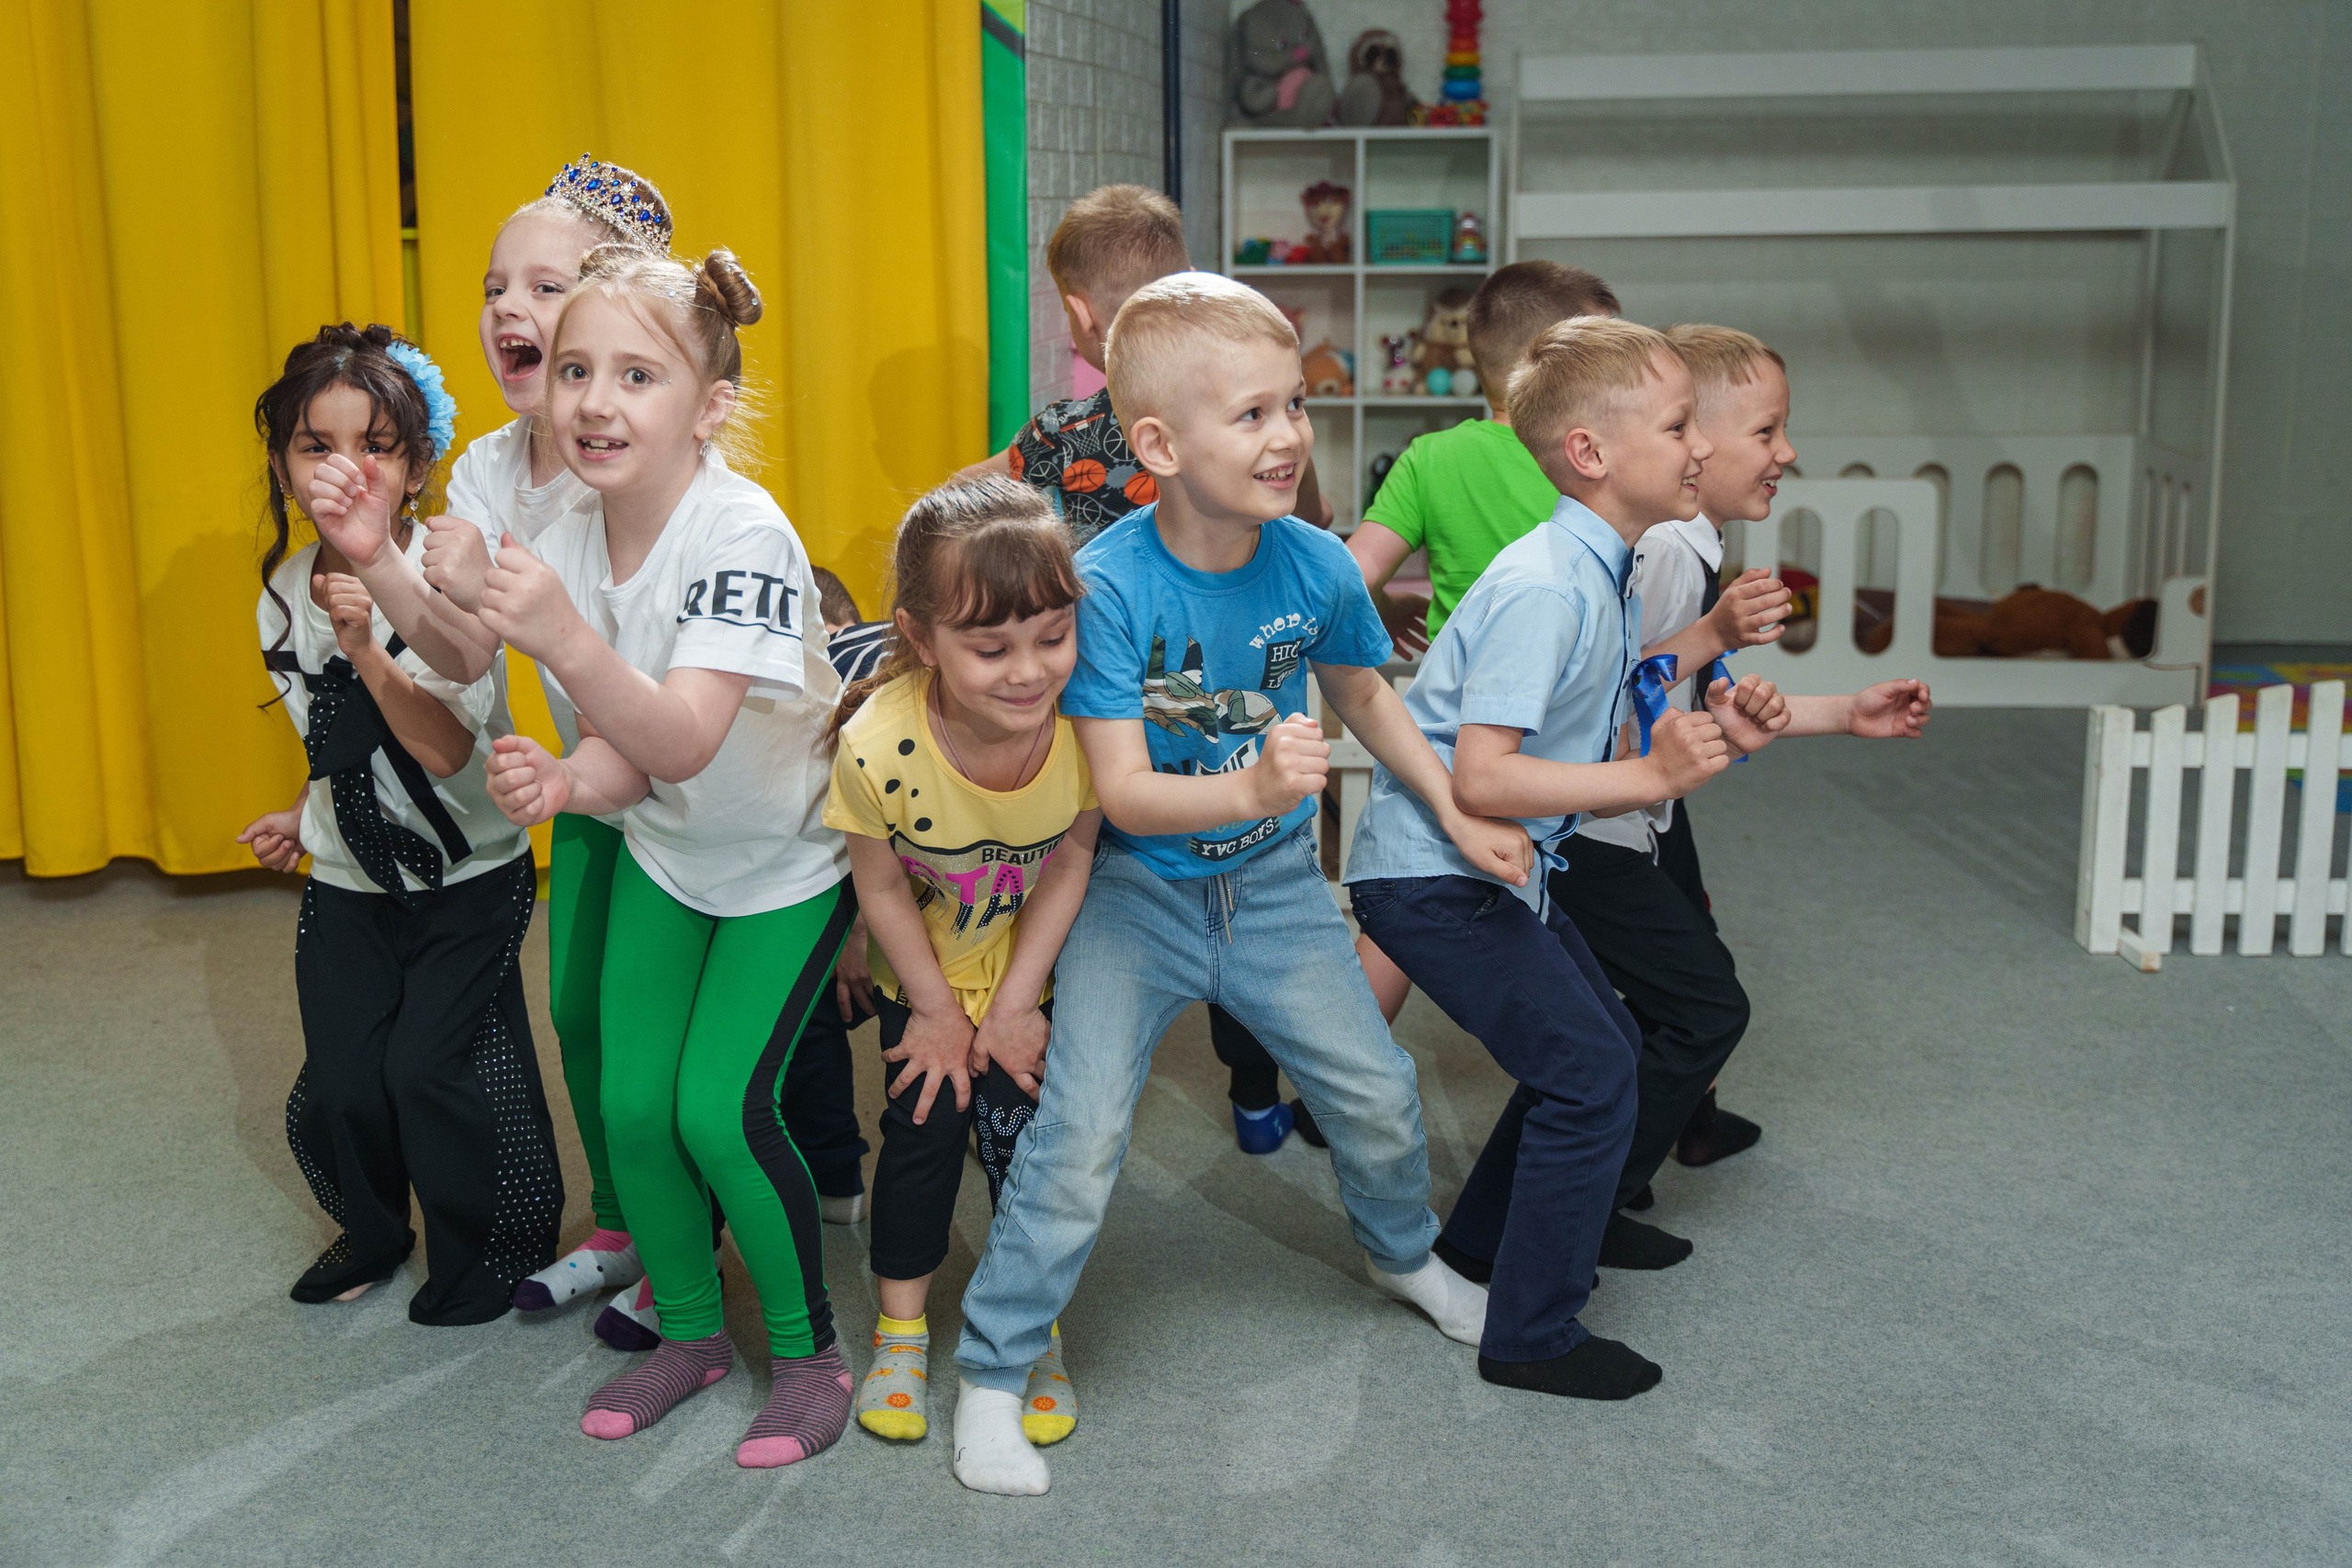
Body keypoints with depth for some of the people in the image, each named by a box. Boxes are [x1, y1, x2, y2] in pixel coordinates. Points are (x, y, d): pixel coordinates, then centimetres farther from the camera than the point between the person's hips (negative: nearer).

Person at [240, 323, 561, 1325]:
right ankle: (371, 1231, 29)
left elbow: (448, 751, -28)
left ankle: (487, 1250, 14)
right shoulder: (285, 591, -1)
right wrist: (306, 816, 13)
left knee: (428, 1064, -11)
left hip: (469, 877, -4)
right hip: (348, 883, 5)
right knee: (338, 1083, -1)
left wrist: (365, 648, -38)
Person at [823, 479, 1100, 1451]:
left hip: (1033, 970, 1)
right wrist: (939, 1009, -6)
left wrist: (1015, 1004, -10)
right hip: (922, 973, -1)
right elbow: (881, 886, -17)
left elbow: (1071, 859, -14)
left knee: (1021, 1129, 0)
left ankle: (1035, 1329, 22)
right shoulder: (879, 747, -36)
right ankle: (901, 1329, 24)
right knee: (925, 1125, 1)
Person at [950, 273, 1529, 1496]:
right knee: (1079, 1132, -13)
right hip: (1136, 890, -4)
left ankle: (1403, 1253, 45)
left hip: (1275, 884, 4)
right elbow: (1121, 790, -27)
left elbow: (1361, 692, 10)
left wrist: (1458, 814, 11)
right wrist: (1249, 787, -43)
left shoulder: (1317, 568, -12)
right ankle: (993, 1372, 6)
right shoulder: (1109, 583, -25)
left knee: (1379, 1095, 11)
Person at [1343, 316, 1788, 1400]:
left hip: (1492, 870, 10)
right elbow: (1480, 778, -30)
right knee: (1589, 1074, -9)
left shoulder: (1601, 573, 7)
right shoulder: (1547, 587, -24)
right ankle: (1531, 1336, 5)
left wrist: (1708, 733, -2)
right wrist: (1651, 775, -27)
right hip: (1433, 875, -10)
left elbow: (1580, 750, 13)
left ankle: (1480, 1243, 36)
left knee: (1603, 1043, 19)